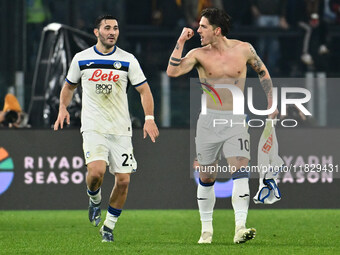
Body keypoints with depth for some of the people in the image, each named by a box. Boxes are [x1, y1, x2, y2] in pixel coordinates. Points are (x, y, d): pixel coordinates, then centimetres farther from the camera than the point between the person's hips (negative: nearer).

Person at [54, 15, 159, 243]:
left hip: (120, 129, 1)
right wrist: (63, 108, 1)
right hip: (93, 127, -1)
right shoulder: (81, 59, 4)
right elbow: (69, 86, 18)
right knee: (96, 171, -24)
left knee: (123, 180, -3)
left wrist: (149, 118, -10)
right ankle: (95, 199, 10)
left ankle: (109, 227, 16)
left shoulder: (128, 60, 1)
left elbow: (144, 90, 3)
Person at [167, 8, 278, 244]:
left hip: (236, 120, -1)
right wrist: (181, 42, -15)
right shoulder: (199, 54, -2)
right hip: (209, 120, 1)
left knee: (240, 171, -17)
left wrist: (270, 102, 12)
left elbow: (263, 72, 16)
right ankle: (206, 229, 22)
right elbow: (172, 71, -17)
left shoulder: (244, 49, -1)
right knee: (207, 177, 7)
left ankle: (240, 228, -24)